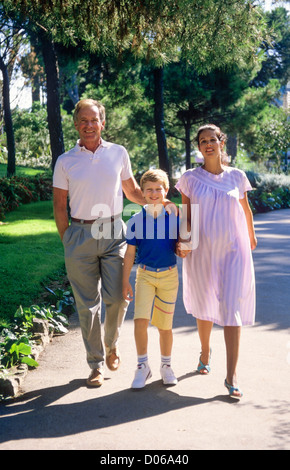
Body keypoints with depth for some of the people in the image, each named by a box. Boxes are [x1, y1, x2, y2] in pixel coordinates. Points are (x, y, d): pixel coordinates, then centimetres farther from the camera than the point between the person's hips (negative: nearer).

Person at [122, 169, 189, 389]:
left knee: (165, 325, 7)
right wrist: (125, 281, 2)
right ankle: (143, 366, 0)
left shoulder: (174, 218, -1)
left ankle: (166, 365, 27)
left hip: (169, 275, 0)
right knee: (140, 319, -16)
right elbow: (130, 253, 4)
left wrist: (182, 250, -15)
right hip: (145, 274, 0)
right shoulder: (136, 220, -1)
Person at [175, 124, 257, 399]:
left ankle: (231, 377, -4)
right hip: (202, 251, 0)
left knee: (232, 311, -6)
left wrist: (251, 236, 31)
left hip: (233, 250, 0)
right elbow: (187, 215, 5)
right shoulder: (190, 178, 1)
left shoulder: (237, 177, 3)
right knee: (204, 307, 12)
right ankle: (205, 354, 40)